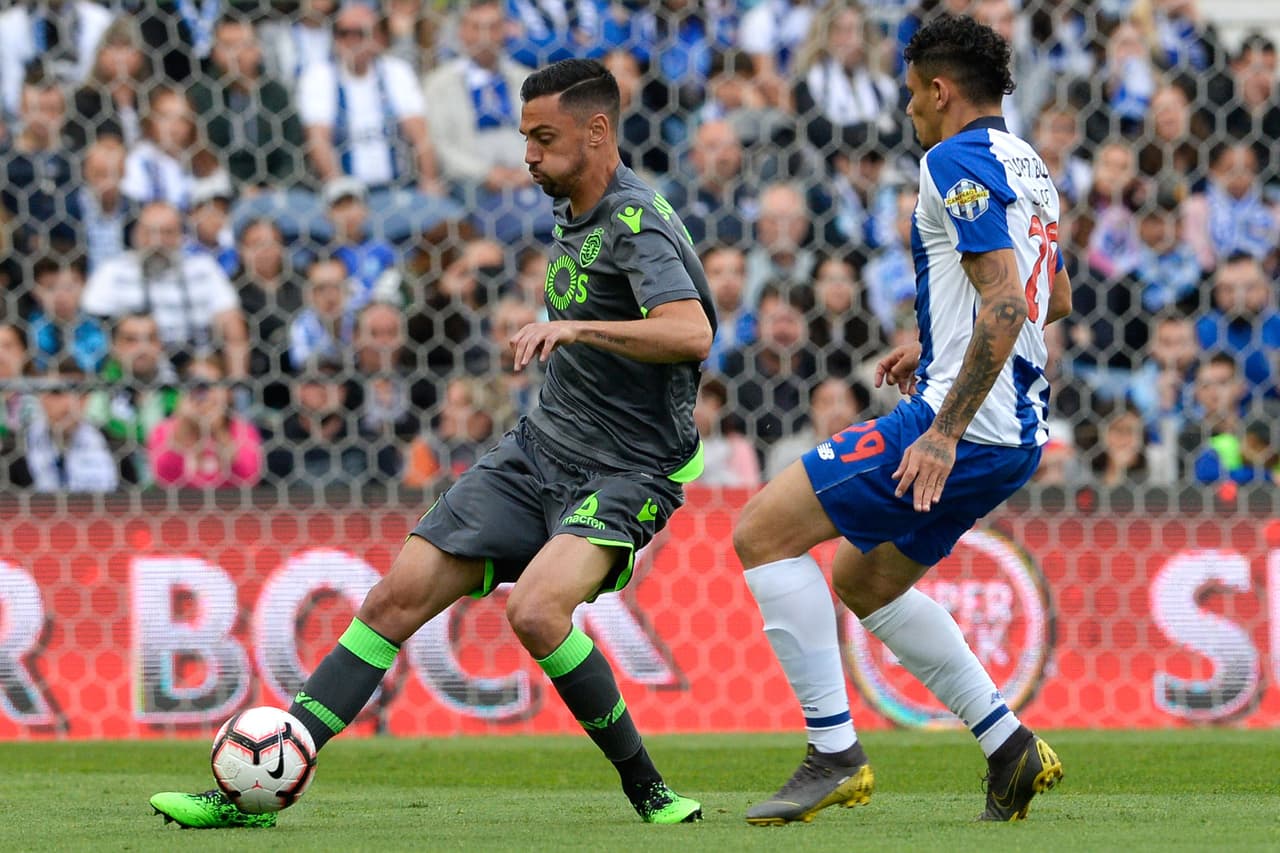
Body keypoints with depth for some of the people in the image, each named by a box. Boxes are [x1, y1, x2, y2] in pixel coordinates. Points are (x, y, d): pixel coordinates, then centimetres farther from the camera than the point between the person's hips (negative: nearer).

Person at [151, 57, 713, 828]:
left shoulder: (638, 224, -17)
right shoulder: (575, 216, 11)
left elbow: (692, 333, -34)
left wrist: (575, 328, -43)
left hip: (625, 475, -8)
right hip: (538, 449, 8)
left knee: (535, 611, -33)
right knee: (397, 598, -2)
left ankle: (645, 786, -12)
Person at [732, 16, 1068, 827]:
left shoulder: (958, 160, -13)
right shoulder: (1026, 166, 17)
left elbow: (1005, 302, -23)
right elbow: (1056, 298, 30)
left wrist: (945, 431, -25)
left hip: (962, 426, -10)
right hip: (1017, 433, 10)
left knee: (763, 532, -6)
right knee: (864, 580, 23)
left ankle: (835, 754, -9)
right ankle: (1009, 746, 19)